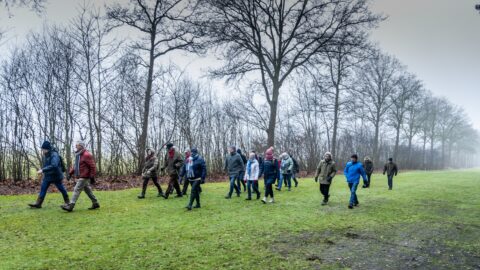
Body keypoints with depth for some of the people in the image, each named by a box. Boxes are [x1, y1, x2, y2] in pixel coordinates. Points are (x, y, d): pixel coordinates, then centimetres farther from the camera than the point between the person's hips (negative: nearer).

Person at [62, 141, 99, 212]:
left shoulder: (86, 155, -17)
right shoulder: (78, 155, 13)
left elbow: (92, 166, -19)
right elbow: (75, 165, 21)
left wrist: (92, 177, -19)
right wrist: (70, 173, 10)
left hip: (84, 177, -10)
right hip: (80, 177, 10)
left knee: (77, 190, -8)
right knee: (88, 190, 14)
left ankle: (70, 206, -5)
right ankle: (95, 203, 23)